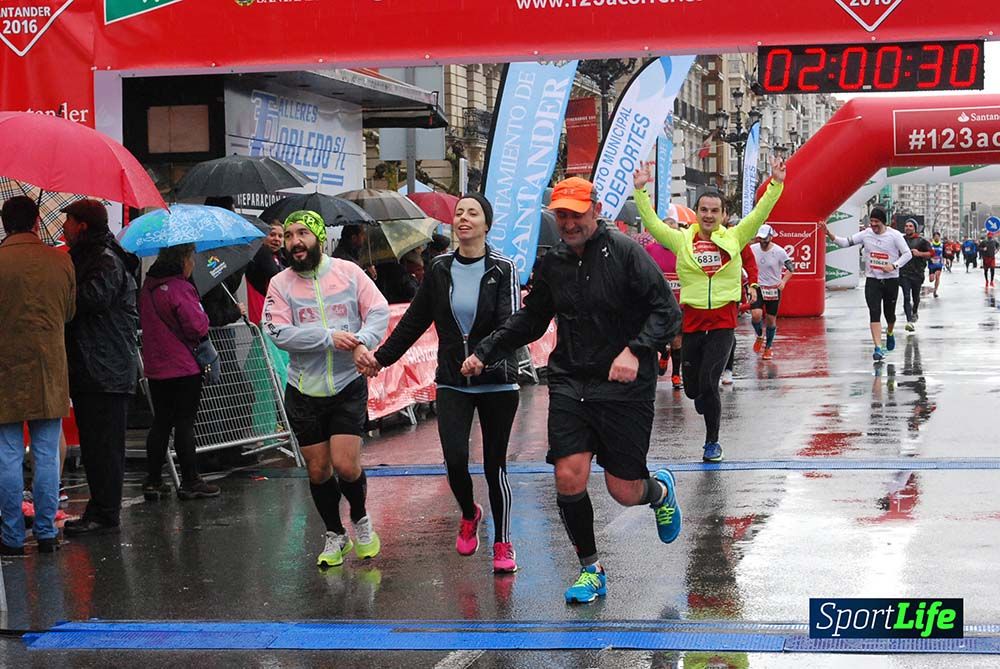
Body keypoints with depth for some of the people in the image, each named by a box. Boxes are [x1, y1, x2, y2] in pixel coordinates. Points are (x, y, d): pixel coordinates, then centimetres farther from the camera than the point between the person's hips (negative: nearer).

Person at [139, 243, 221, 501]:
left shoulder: (148, 286, 7)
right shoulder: (180, 289, -18)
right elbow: (198, 327, -19)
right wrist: (201, 312, 0)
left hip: (155, 368, 7)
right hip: (183, 368, -7)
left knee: (161, 421, 13)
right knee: (184, 423, 0)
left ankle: (152, 481, 13)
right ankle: (190, 482, 6)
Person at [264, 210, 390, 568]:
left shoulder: (348, 271, 0)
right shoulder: (280, 284, -1)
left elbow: (379, 310, -3)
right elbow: (279, 333, -12)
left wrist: (363, 342, -23)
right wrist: (330, 337, -22)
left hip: (348, 385, -2)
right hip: (304, 391, 2)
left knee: (345, 465, -10)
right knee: (318, 470, 7)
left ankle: (361, 519, 20)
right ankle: (335, 535, 28)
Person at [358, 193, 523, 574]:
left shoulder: (502, 270, -4)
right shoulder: (440, 269, 6)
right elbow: (415, 321, 14)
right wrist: (382, 358, 11)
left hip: (496, 382, -2)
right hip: (452, 383, 2)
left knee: (495, 465, 2)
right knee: (455, 460, -10)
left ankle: (503, 543, 19)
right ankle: (469, 515, 22)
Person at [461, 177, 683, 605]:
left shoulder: (625, 252, -7)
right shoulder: (552, 264, 8)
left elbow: (668, 312, -10)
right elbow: (529, 321, 22)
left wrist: (635, 350, -24)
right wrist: (484, 353, 13)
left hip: (624, 386, -4)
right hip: (570, 382, 4)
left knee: (624, 492, -1)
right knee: (569, 478, -9)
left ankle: (661, 490, 38)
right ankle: (591, 570, 11)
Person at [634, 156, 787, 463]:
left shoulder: (734, 238, 4)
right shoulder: (682, 240, 4)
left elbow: (759, 214, 0)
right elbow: (652, 222, 2)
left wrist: (776, 184, -9)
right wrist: (640, 190, -4)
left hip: (723, 320, -2)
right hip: (692, 319, 2)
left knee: (708, 382, -12)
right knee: (692, 388, 8)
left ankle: (712, 441, 5)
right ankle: (709, 405, 45)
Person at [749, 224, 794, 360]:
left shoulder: (779, 251, -11)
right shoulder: (752, 249, -5)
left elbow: (791, 267, -5)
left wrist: (783, 281, -20)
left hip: (773, 289, -1)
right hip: (757, 287, 1)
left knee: (771, 319, 5)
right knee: (756, 314, -18)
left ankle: (768, 347, 23)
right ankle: (759, 337, 13)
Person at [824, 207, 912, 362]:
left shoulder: (895, 235, -6)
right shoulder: (866, 234, 0)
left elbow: (907, 254, -4)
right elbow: (845, 242, -1)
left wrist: (894, 265, -19)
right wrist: (830, 234, -17)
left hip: (891, 280, -1)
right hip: (872, 280, 1)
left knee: (889, 313, 12)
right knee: (874, 314, -11)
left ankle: (890, 333, 46)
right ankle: (878, 348, -13)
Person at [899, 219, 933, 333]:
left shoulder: (921, 241, 0)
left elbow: (931, 253, 0)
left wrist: (919, 253, -15)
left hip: (917, 272, 0)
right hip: (904, 273, 0)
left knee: (916, 296, 15)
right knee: (906, 297, -12)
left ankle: (915, 312, 47)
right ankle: (910, 321, -17)